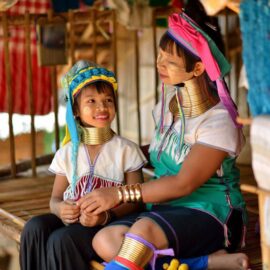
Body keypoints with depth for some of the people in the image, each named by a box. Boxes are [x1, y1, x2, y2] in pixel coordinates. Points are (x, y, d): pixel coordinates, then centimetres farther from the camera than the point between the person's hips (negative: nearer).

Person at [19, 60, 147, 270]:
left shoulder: (126, 150, -1)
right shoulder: (67, 152, 10)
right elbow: (56, 198, 13)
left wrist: (107, 216, -23)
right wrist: (60, 209, -13)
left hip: (108, 224, -4)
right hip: (72, 220, 4)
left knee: (62, 239, -31)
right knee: (35, 228, -25)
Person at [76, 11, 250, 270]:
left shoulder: (219, 121, -12)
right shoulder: (165, 108, 10)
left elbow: (184, 183, -20)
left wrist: (121, 194, -22)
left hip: (211, 215, -7)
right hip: (167, 210, 8)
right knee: (105, 240, -23)